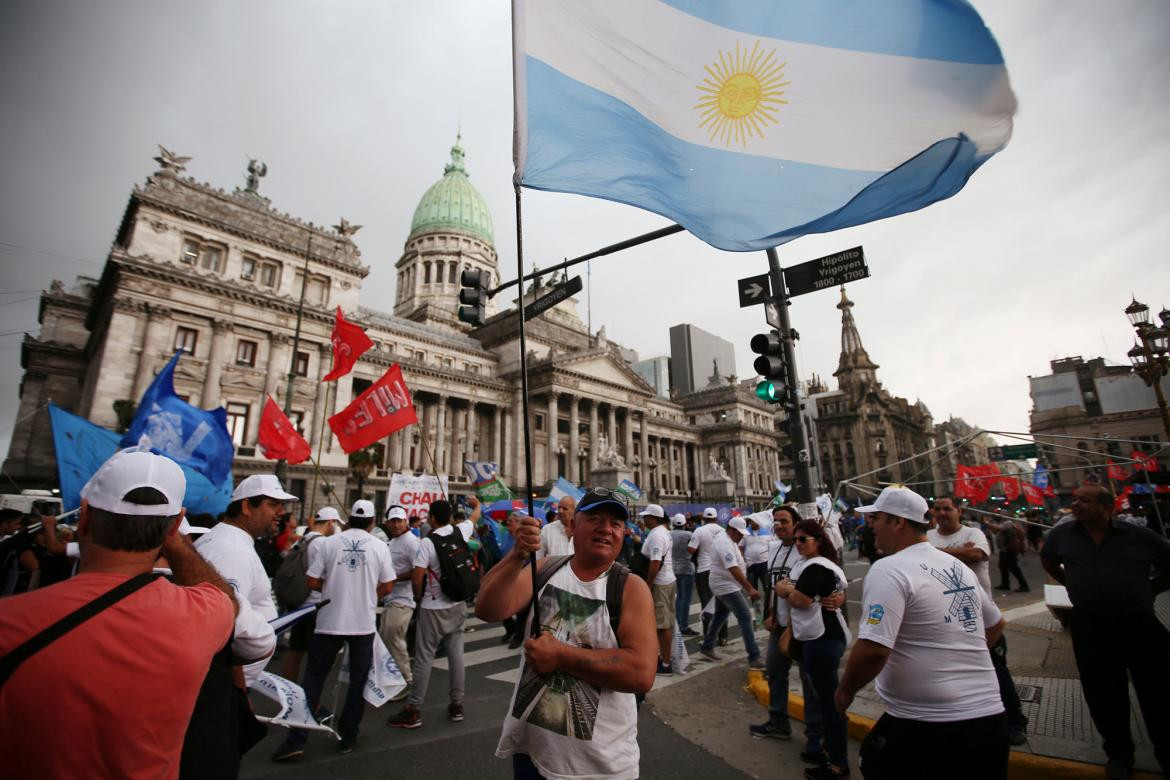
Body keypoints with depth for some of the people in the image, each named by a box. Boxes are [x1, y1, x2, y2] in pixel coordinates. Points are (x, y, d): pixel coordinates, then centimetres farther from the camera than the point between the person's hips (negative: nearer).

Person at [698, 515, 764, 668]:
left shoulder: (724, 538, 8)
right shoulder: (725, 543, -25)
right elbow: (733, 569, -33)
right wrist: (749, 589, -35)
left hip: (723, 585, 10)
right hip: (727, 587, -10)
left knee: (719, 616, 18)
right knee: (745, 617, -9)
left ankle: (706, 648, 29)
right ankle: (754, 658, -5)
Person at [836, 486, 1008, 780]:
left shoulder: (889, 569, -18)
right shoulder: (958, 567, 7)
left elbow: (873, 650, -25)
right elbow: (995, 625, 24)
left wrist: (845, 691, -9)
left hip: (927, 724, -7)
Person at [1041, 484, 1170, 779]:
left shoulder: (1138, 535, -3)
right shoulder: (1061, 534, 1)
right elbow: (1048, 560, 19)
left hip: (1138, 622, -1)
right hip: (1089, 626, 1)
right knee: (1103, 695, 9)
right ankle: (1119, 754, 27)